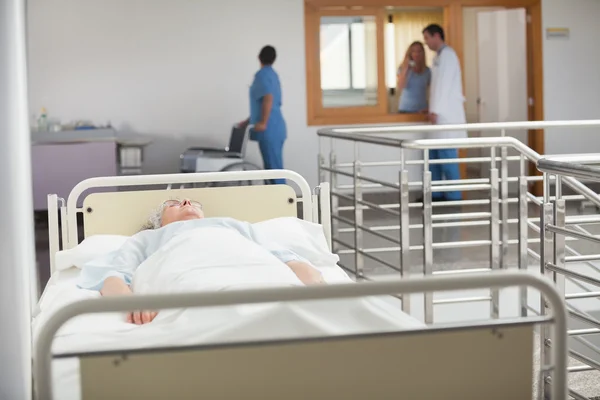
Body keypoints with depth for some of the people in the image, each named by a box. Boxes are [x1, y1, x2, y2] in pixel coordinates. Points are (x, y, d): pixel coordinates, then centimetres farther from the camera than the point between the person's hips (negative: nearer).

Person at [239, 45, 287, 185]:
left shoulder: (262, 75, -10)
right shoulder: (272, 74, 18)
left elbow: (268, 99, -24)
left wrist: (263, 123, -22)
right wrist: (249, 121, 28)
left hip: (269, 129, -9)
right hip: (275, 128, 9)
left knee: (274, 168, -8)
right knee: (274, 168, 11)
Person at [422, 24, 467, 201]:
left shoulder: (447, 55, -9)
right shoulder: (439, 56, 20)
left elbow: (444, 84, -16)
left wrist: (435, 110, -18)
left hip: (447, 115, -10)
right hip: (441, 115, 10)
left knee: (447, 156, -9)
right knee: (434, 155, 12)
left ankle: (454, 197, -5)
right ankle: (436, 194, 18)